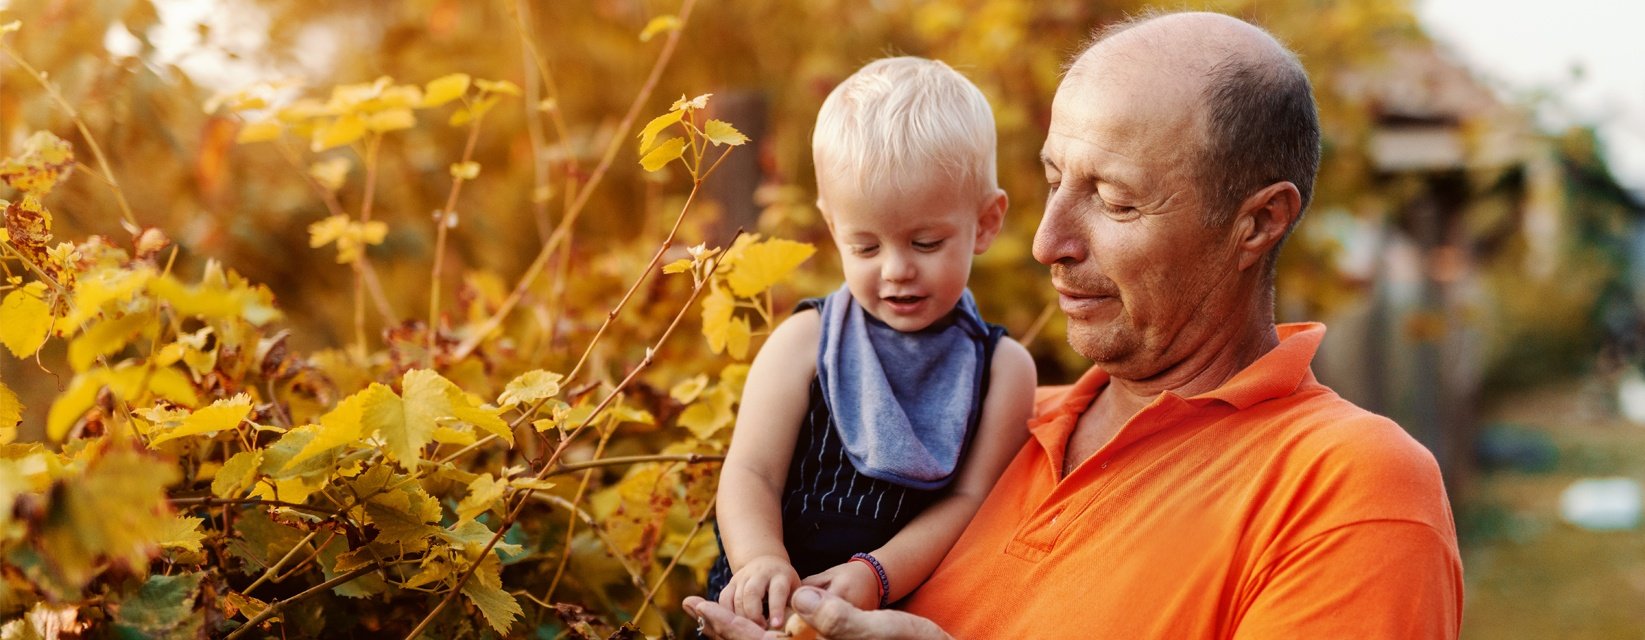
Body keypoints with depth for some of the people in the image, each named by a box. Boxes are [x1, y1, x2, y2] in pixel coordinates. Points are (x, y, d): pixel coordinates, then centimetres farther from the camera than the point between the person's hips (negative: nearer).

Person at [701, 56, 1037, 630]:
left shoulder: (1001, 367, 6)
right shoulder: (805, 342, 5)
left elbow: (970, 497, 0)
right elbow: (751, 472, -1)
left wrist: (875, 574, -16)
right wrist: (762, 561, -21)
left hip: (912, 611, -1)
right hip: (779, 609, 1)